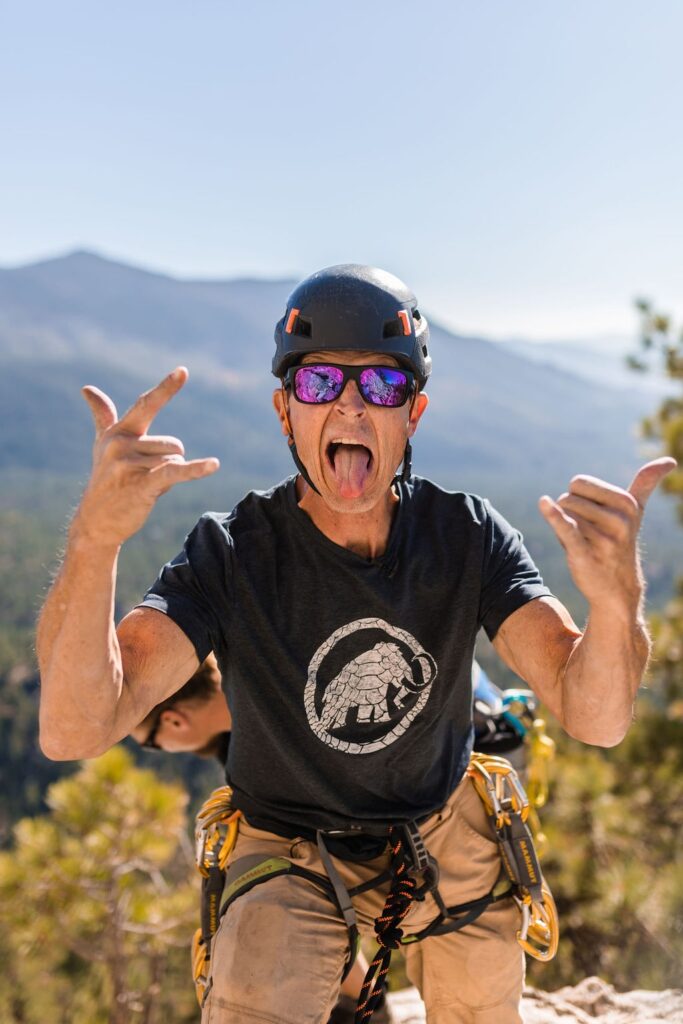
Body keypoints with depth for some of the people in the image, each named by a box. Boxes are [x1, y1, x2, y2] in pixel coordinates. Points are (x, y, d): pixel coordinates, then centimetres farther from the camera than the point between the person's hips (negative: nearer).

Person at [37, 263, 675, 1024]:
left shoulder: (468, 535, -17)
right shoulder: (231, 554, -23)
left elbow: (594, 718, -27)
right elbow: (74, 730, -36)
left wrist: (616, 599, -51)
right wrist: (95, 539, -54)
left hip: (443, 839, 3)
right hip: (293, 855, -2)